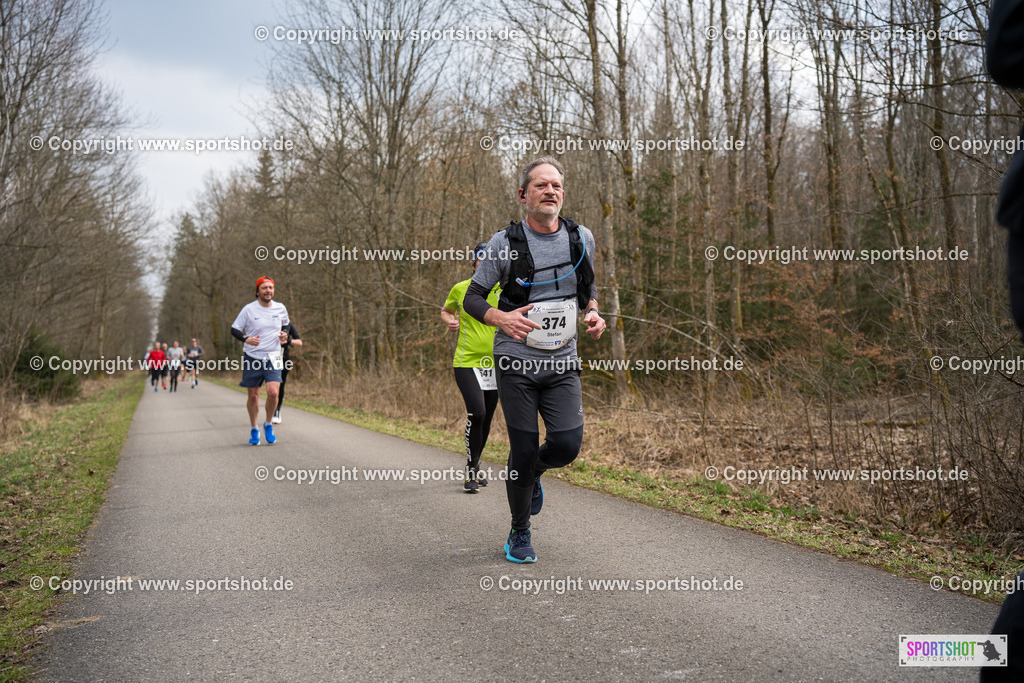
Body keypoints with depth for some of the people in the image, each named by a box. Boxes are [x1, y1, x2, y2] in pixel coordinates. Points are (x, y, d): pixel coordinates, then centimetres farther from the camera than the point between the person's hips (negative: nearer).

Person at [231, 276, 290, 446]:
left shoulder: (280, 308, 4)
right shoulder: (248, 309, -4)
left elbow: (286, 323, 24)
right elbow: (234, 329, 1)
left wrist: (285, 333, 2)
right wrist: (246, 339, -18)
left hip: (273, 358, 1)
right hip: (252, 358, -1)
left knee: (273, 392, -16)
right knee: (253, 396, 5)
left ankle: (268, 424, 9)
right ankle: (253, 429, 25)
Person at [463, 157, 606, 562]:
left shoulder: (581, 238, 5)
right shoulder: (505, 243, -6)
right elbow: (472, 298, -1)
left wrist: (593, 314, -1)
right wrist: (502, 318, -21)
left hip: (563, 362, 3)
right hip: (517, 362, -3)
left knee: (567, 445, -10)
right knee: (523, 449, -1)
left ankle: (533, 473, 28)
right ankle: (520, 533, 21)